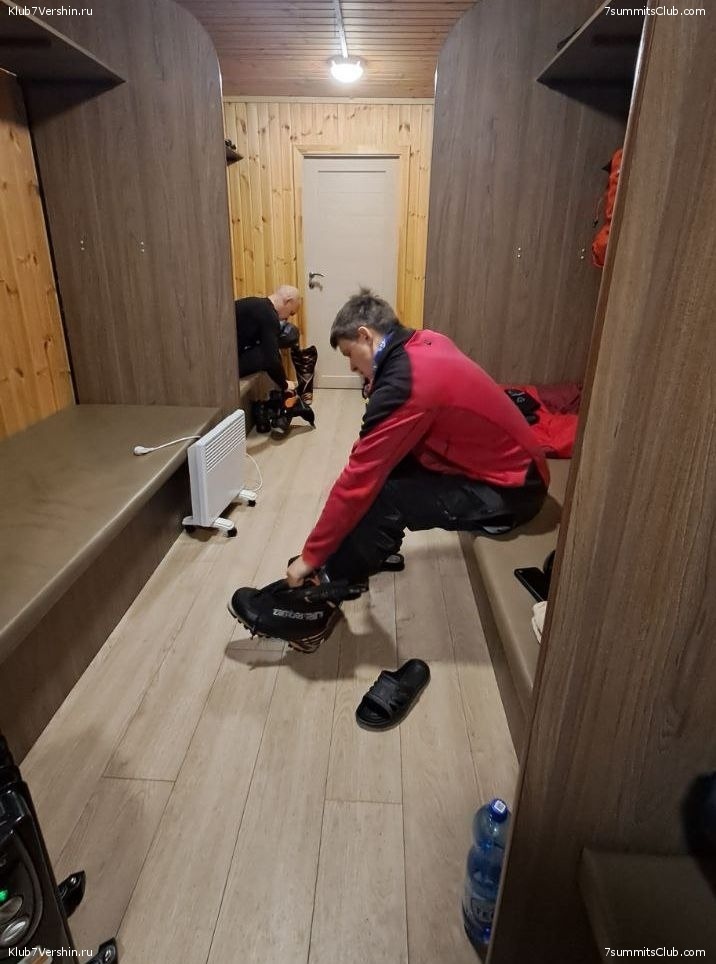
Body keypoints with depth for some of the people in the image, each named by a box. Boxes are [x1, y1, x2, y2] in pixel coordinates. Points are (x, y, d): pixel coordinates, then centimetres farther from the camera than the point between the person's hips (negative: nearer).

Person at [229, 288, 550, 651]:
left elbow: (358, 482, -23)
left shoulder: (404, 383, -26)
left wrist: (309, 556, -13)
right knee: (384, 465, 7)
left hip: (509, 491, -9)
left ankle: (311, 608, -4)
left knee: (382, 499, -20)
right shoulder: (426, 343, 2)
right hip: (511, 465, 9)